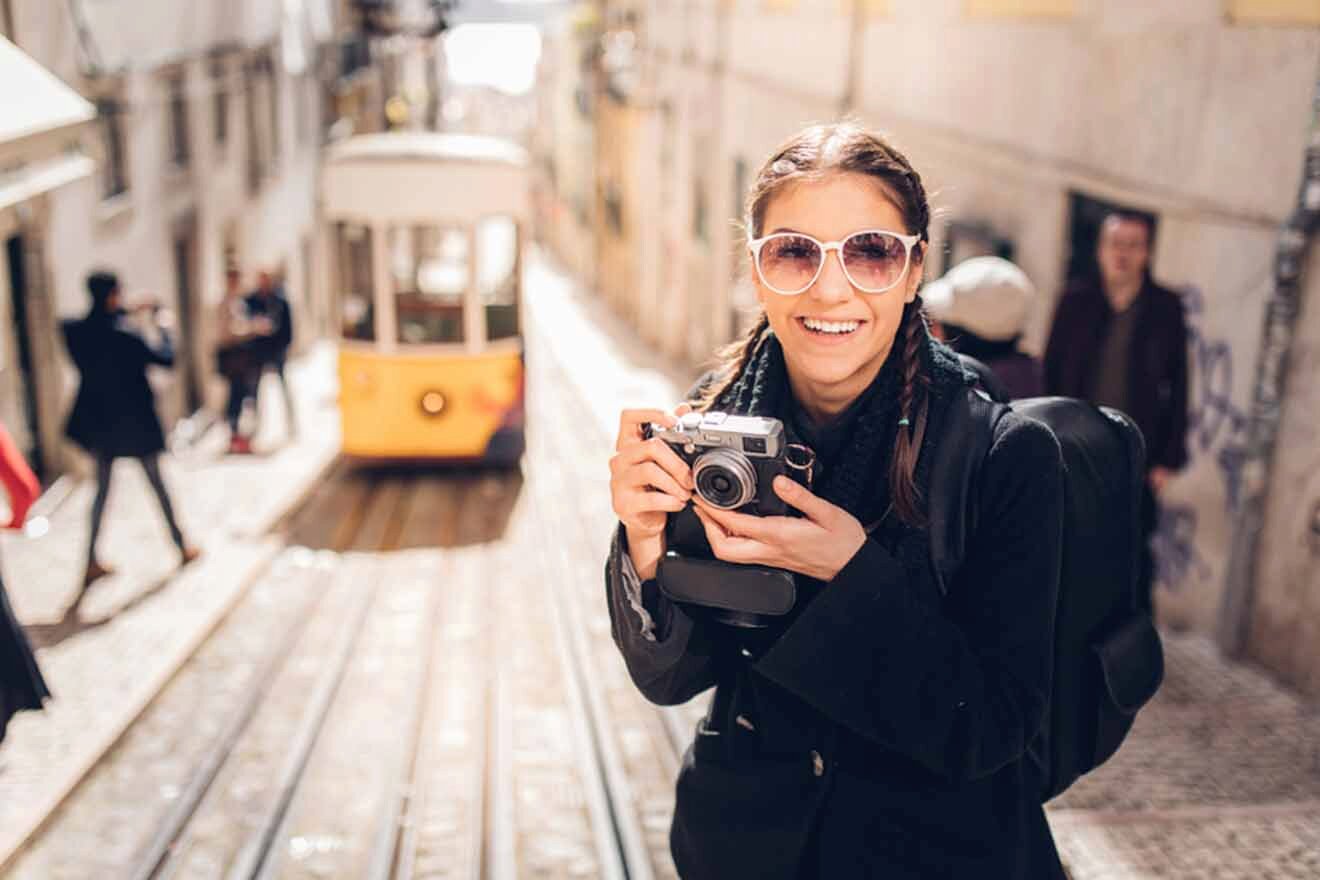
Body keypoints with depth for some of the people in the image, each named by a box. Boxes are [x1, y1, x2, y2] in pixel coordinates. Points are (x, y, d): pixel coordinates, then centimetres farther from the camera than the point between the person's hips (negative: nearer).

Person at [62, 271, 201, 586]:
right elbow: (167, 359, -15)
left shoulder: (77, 332, -7)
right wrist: (161, 327, -1)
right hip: (134, 422, -5)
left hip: (99, 421, 5)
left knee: (102, 489, 16)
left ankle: (92, 562, 14)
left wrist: (125, 312, 13)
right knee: (157, 485, 13)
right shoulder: (125, 335, -24)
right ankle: (182, 547, 27)